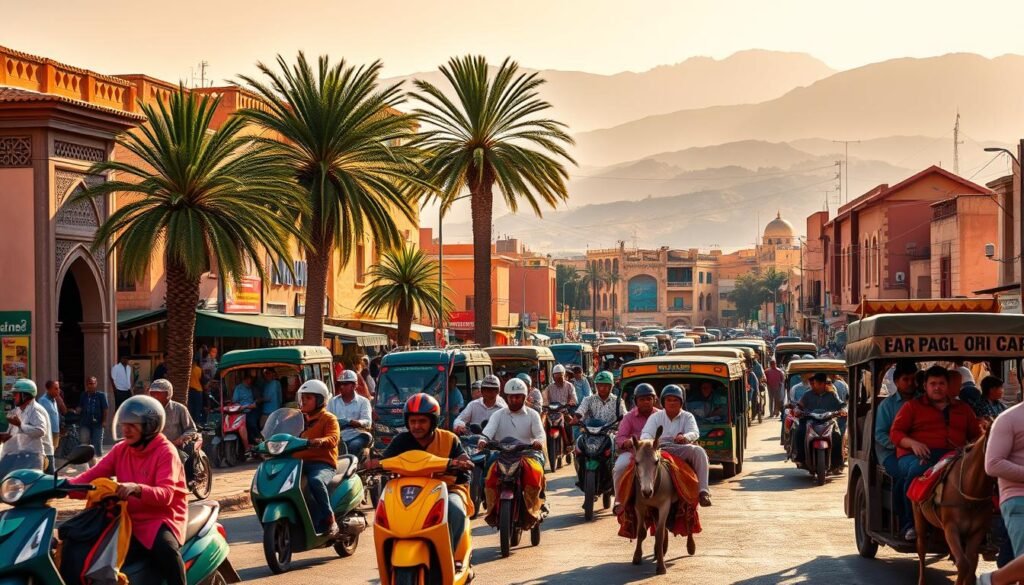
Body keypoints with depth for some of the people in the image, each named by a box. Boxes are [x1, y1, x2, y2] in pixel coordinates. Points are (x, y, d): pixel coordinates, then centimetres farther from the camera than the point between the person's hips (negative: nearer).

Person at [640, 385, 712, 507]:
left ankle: (703, 492, -37)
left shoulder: (687, 417, 16)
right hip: (660, 449, 0)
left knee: (698, 451, -32)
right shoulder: (655, 417, 17)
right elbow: (646, 434, 2)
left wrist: (685, 437, -30)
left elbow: (695, 433, -4)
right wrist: (647, 442, -26)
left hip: (682, 451, 0)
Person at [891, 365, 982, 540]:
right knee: (917, 471, -41)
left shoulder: (962, 409, 29)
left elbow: (976, 435, 28)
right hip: (916, 455, -2)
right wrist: (912, 443, -9)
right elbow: (895, 432, 13)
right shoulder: (912, 406, 21)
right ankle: (911, 525, -30)